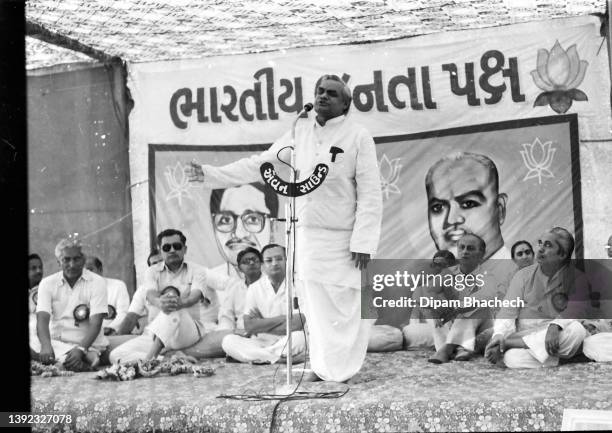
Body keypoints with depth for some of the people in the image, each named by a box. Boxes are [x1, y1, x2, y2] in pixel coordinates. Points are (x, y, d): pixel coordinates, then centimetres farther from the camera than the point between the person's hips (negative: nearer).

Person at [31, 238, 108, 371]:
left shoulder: (97, 282, -3)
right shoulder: (47, 283, 6)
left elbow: (95, 323, -11)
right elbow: (42, 319, -7)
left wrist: (80, 349, -30)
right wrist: (46, 346, -29)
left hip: (87, 345, -4)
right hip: (55, 341, 4)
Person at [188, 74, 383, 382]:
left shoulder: (358, 137, -6)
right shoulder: (300, 133, 8)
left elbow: (370, 194, -8)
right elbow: (259, 164, 13)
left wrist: (363, 242, -14)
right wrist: (211, 174, 8)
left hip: (341, 240, -4)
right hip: (305, 236, 5)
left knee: (343, 306, -2)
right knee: (314, 305, 10)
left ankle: (340, 370, 15)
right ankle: (323, 366, 25)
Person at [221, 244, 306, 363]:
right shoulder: (255, 288, 8)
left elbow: (298, 324, -11)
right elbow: (248, 326, -2)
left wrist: (261, 325, -5)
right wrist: (281, 319, -7)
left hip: (288, 342, -2)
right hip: (260, 343, 3)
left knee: (300, 338, -36)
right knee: (228, 341, -22)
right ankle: (282, 357, -29)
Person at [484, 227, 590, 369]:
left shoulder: (575, 279, 7)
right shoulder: (523, 275, 11)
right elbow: (508, 311, 5)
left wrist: (555, 326, -29)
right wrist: (499, 334, -15)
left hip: (553, 339, 3)